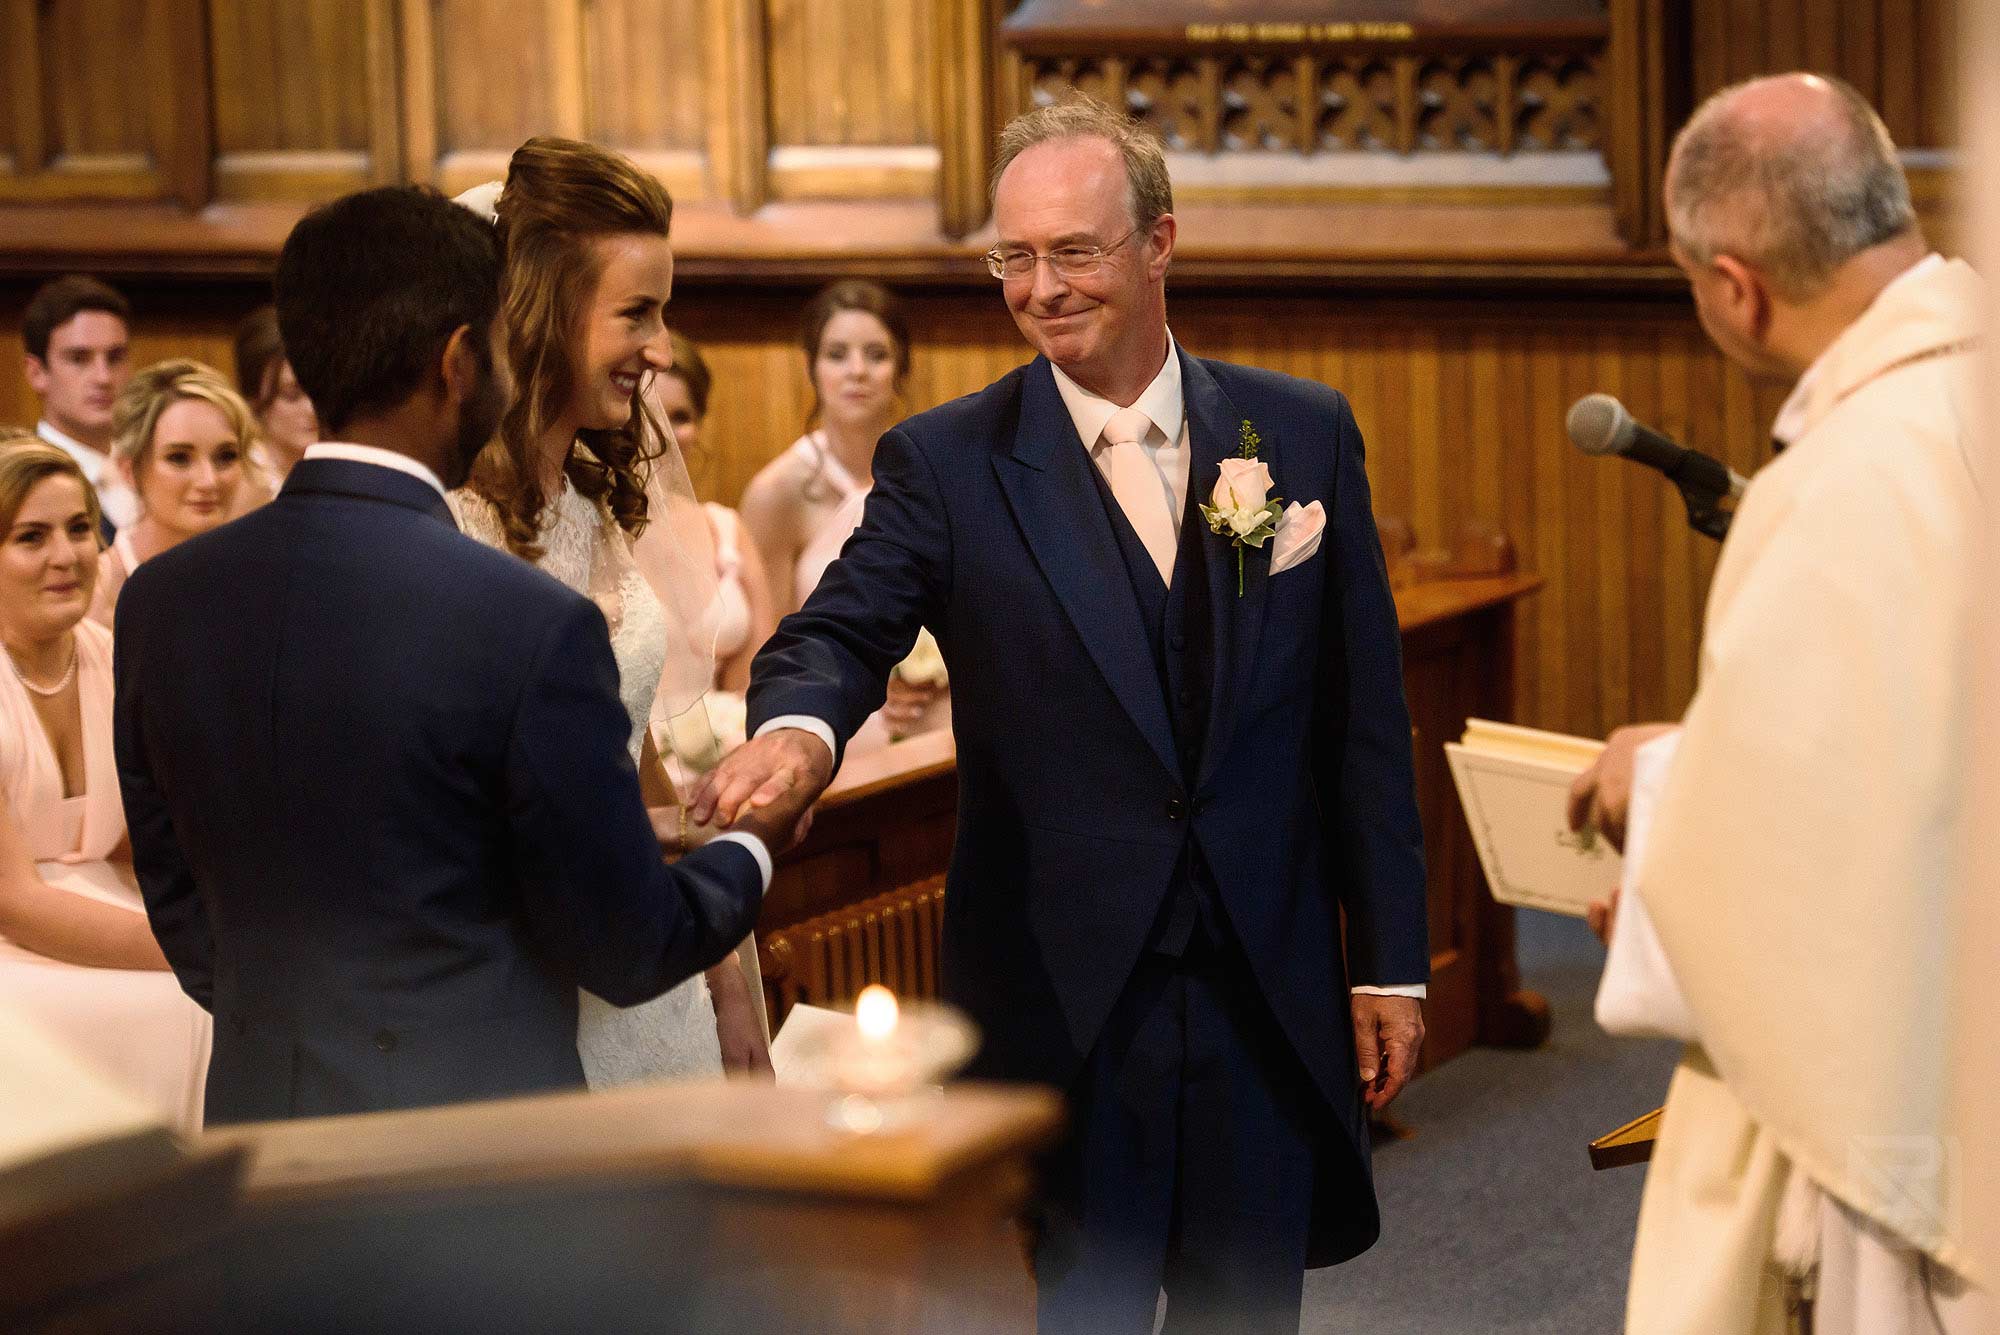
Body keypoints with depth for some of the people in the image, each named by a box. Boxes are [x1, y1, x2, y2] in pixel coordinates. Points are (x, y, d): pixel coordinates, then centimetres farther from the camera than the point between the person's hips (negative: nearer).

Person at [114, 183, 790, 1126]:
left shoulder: (162, 601, 0)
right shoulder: (531, 626, -17)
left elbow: (185, 923, 10)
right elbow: (625, 951, -7)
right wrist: (754, 846, 12)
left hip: (256, 1120, 6)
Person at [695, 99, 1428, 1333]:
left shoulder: (1304, 433, 4)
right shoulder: (948, 465, -2)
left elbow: (1364, 715, 6)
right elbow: (845, 629, -15)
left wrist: (1391, 959, 5)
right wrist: (797, 727, -39)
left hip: (1270, 987, 2)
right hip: (1069, 996, -2)